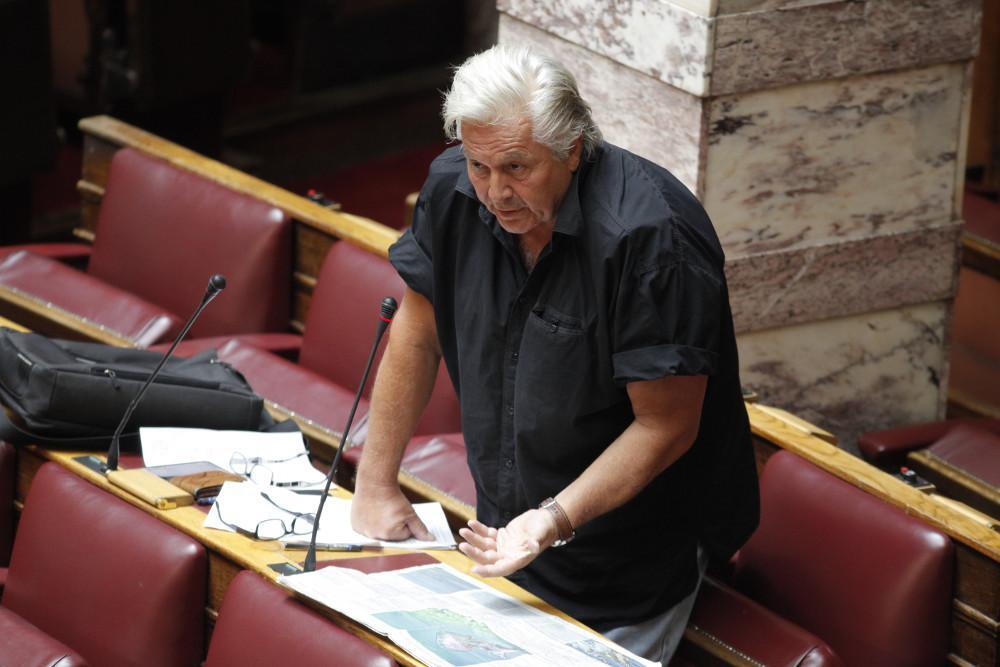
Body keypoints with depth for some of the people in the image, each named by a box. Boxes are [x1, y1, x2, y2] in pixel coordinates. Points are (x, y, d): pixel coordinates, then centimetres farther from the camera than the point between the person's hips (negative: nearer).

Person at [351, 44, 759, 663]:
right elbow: (417, 331, 6)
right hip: (505, 538, 6)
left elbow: (665, 426, -22)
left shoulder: (650, 237, -27)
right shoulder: (455, 189, -8)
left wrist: (555, 519, -29)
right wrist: (377, 484, 6)